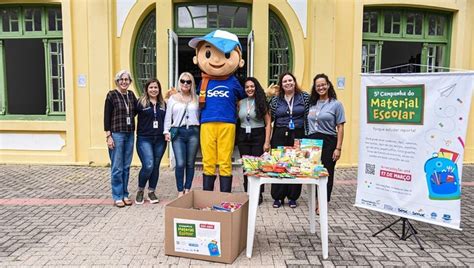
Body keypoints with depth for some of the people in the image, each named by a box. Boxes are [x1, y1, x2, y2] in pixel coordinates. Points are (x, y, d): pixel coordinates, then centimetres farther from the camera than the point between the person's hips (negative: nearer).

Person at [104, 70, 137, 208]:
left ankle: (125, 194, 22)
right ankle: (117, 197, 12)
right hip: (116, 134, -5)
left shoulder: (131, 94, 9)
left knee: (126, 167, 11)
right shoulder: (112, 95, -5)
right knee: (117, 167, 1)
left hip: (130, 134, 5)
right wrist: (108, 136, -11)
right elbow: (106, 117, -7)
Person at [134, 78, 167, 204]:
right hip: (144, 139, -4)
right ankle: (140, 190, 11)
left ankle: (151, 192, 23)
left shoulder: (163, 104, 13)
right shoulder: (141, 102, -2)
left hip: (160, 140, 4)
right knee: (148, 166, -13)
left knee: (156, 166, 8)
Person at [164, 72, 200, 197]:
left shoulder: (196, 98, 11)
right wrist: (166, 131, 0)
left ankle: (187, 189, 18)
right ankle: (180, 191, 6)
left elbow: (200, 114, 7)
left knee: (190, 163, 5)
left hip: (193, 132, 1)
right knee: (180, 163, -7)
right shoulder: (173, 98, 10)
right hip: (178, 132, -1)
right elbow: (168, 117, 9)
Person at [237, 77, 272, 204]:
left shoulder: (262, 102, -1)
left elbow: (268, 123, -3)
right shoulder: (241, 102, 8)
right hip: (243, 136, 3)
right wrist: (236, 137, -2)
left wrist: (267, 142, -10)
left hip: (258, 136, -3)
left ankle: (258, 195, 12)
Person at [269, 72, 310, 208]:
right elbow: (270, 119, 11)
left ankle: (293, 197, 17)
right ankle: (278, 197, 14)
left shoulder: (305, 97, 3)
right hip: (280, 136, 1)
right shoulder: (275, 99, 8)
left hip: (298, 135, -1)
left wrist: (308, 136, -5)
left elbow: (309, 116, 0)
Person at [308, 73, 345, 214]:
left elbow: (340, 128, -3)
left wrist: (338, 148, -9)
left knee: (326, 173, 2)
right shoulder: (312, 104, 11)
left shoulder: (336, 104, 0)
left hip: (328, 142, -3)